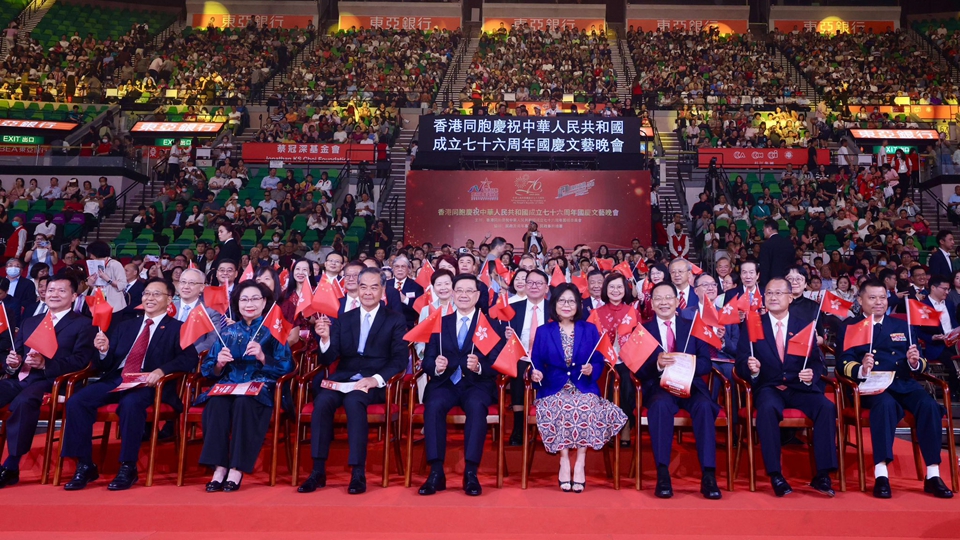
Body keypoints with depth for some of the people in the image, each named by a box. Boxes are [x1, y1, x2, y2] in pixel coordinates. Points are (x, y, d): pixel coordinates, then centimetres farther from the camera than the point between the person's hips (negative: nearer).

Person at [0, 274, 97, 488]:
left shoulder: (83, 324, 6)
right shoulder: (29, 322, 26)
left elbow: (80, 361, -7)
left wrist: (45, 364, -20)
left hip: (51, 382, -6)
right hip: (19, 379, 6)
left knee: (24, 402, -36)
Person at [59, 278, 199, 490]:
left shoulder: (177, 329, 7)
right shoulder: (124, 325, 24)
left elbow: (190, 359, -9)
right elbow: (105, 366, 19)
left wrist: (161, 371, -25)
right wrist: (103, 350, -4)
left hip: (148, 384, -5)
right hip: (115, 380, 6)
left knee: (130, 403, -36)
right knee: (76, 401, -19)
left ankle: (128, 468, -22)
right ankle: (85, 465, -8)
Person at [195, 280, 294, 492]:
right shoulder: (227, 332, 18)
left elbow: (287, 367, -3)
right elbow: (207, 369, 14)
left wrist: (263, 357, -18)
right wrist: (219, 364, -8)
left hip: (261, 388, -3)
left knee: (244, 402, -36)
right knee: (216, 403, -31)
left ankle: (237, 469, -29)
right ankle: (219, 468, -27)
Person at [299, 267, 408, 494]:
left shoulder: (395, 320, 7)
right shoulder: (344, 319, 15)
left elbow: (400, 360, -4)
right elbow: (328, 359, 8)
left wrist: (376, 379, -21)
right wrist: (325, 338, -14)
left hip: (375, 382, -3)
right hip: (344, 378, 3)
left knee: (353, 400, -34)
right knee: (322, 400, -28)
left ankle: (358, 473, -28)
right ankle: (318, 471, -21)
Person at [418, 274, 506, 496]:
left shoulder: (492, 325, 7)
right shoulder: (440, 323, 13)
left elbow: (497, 364, -2)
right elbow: (427, 361, 6)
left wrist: (479, 366, -23)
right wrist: (436, 366, -18)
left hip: (477, 384, -1)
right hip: (445, 383, 2)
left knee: (476, 406, -35)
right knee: (433, 405, -31)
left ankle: (471, 472, -29)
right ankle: (436, 472, -27)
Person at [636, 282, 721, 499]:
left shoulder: (693, 327, 15)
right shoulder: (643, 330, 11)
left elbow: (706, 364, 5)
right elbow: (639, 369, 0)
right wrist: (657, 364, -21)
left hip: (690, 386, 1)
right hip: (659, 387, -1)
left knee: (705, 406, -32)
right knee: (661, 405, -35)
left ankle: (708, 476, -27)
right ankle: (662, 474, -30)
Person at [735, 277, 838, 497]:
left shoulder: (805, 325, 10)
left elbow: (816, 362, 5)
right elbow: (741, 364, 0)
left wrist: (811, 375, -18)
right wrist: (751, 369, -23)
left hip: (799, 388, 2)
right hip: (768, 388, -2)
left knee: (826, 407, -27)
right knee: (767, 408, -35)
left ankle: (822, 475, -17)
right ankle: (775, 475, -26)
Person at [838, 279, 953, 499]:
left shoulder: (902, 326, 22)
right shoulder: (850, 327, 10)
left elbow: (919, 365, 16)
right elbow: (843, 362, -1)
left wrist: (915, 362, -9)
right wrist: (861, 370, -23)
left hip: (903, 382, 4)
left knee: (929, 406, -27)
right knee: (886, 404, -36)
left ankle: (933, 475, -20)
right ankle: (881, 475, -37)